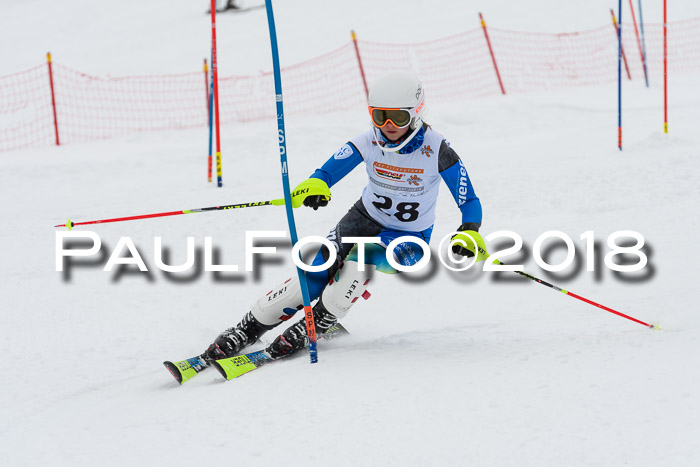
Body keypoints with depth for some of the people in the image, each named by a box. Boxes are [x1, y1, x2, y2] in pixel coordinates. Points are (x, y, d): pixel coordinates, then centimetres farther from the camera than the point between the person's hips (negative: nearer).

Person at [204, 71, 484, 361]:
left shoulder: (435, 149, -21)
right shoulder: (368, 143, -14)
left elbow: (469, 202, -17)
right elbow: (326, 173, -19)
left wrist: (469, 234, -38)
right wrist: (314, 187, -44)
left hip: (408, 239, -2)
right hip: (365, 218, 2)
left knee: (360, 259, -33)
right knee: (314, 275, -17)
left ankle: (312, 328, -14)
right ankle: (248, 329, -3)